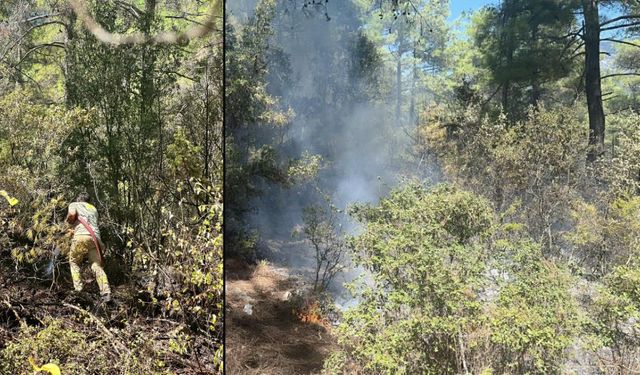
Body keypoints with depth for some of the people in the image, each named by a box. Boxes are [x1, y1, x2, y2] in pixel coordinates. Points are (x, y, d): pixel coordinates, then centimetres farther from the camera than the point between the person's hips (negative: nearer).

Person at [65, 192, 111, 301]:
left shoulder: (74, 204, 18)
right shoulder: (93, 208, 32)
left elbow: (72, 214, -3)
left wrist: (69, 221, 17)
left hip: (81, 236, -4)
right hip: (95, 238, 4)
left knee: (74, 262, 14)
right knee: (97, 266, 1)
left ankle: (78, 289, -1)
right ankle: (106, 291, -17)